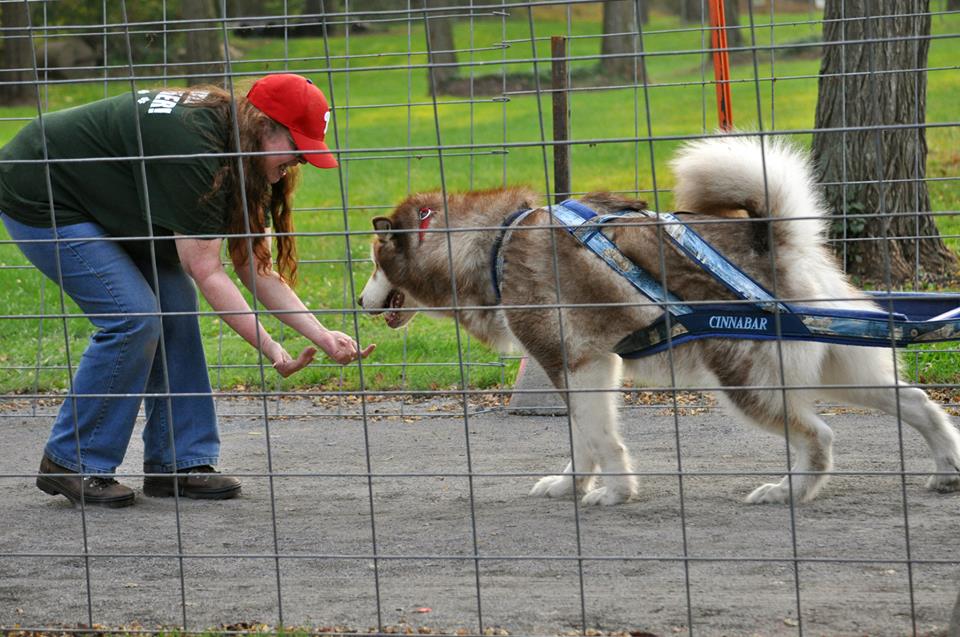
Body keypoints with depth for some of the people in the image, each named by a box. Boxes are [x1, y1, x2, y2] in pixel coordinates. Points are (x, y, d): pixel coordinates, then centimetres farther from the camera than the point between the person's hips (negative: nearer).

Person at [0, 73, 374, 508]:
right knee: (132, 316, -17)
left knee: (173, 300, -2)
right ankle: (70, 464, -6)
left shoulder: (235, 155, -1)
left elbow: (253, 267, -1)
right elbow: (206, 273, -29)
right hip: (38, 200, -10)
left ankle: (177, 463, 2)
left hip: (95, 202, 10)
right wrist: (269, 349, -28)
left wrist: (321, 336, -10)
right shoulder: (190, 148, -31)